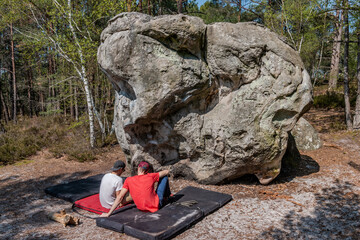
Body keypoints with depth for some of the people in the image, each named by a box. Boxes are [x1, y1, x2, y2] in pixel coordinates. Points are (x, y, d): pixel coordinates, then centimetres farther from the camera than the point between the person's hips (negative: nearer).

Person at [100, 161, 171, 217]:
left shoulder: (129, 180, -8)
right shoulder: (150, 176, -12)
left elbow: (120, 197, -12)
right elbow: (166, 172, 1)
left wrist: (109, 213, -10)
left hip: (142, 208, 3)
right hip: (156, 206, -3)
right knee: (165, 177, 10)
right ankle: (166, 197, 34)